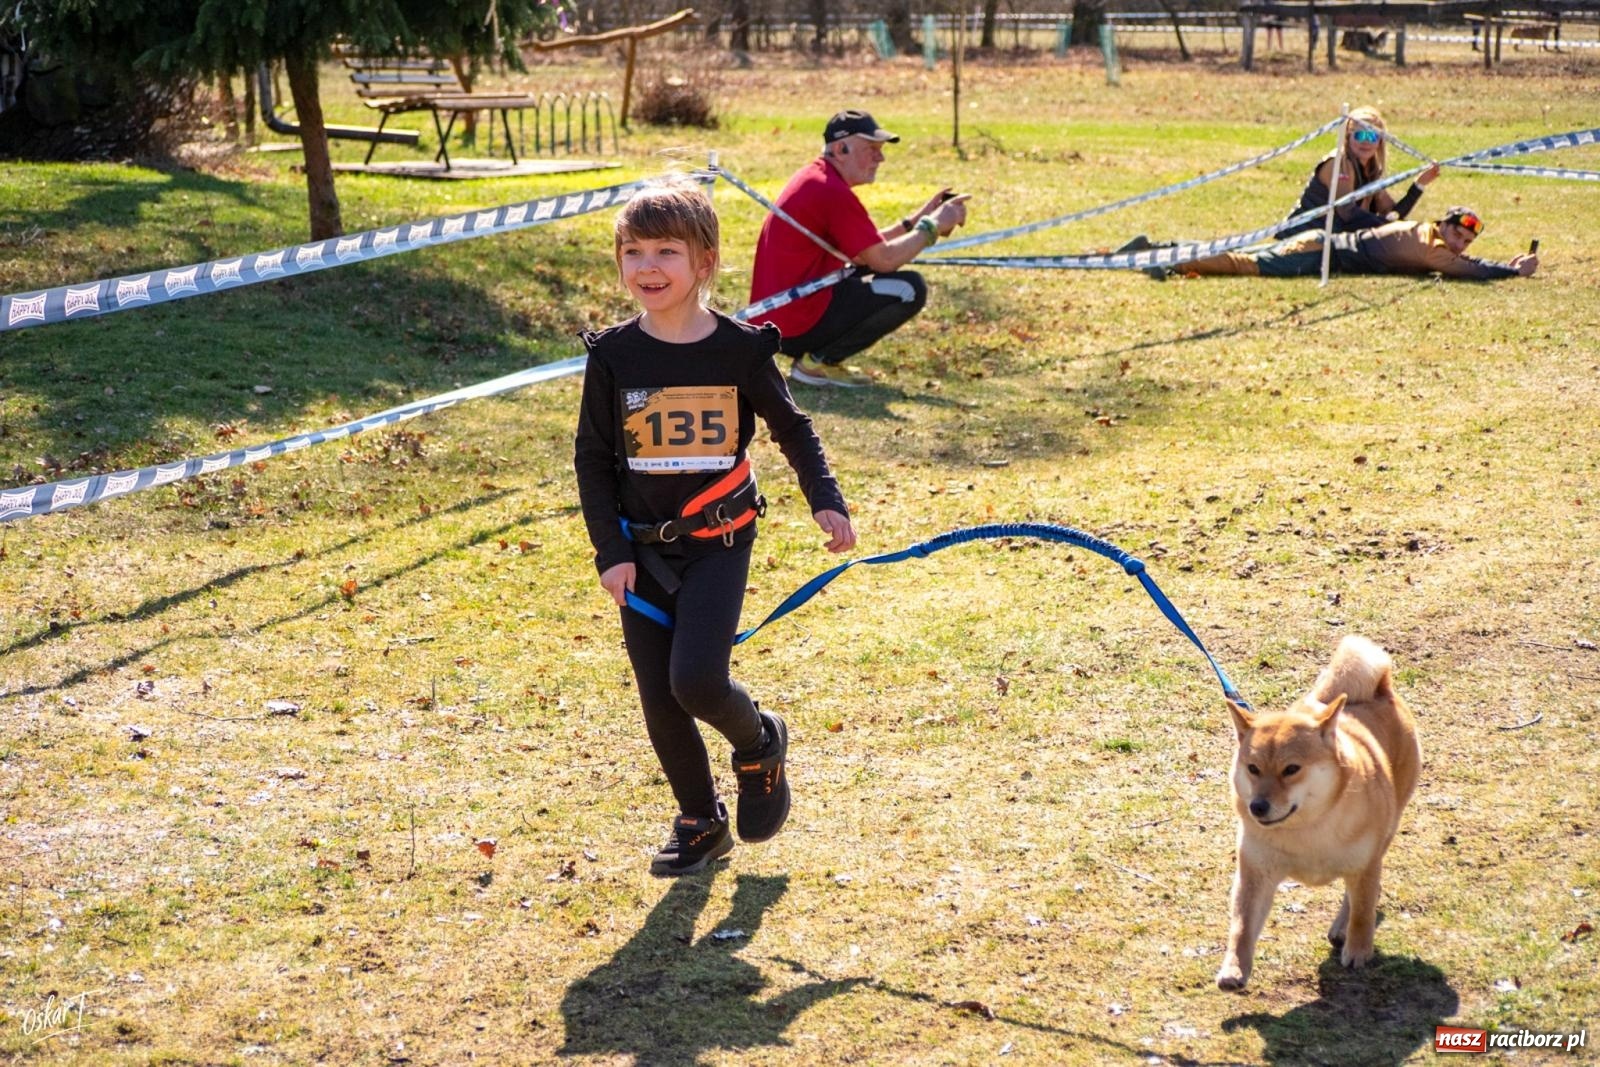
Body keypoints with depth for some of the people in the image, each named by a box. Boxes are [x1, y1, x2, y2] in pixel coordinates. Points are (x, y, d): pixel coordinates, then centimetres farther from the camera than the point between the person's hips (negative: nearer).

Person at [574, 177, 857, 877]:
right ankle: (701, 824, 25)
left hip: (718, 543, -2)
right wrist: (610, 551, -4)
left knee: (696, 680, -19)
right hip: (642, 550, 3)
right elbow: (592, 460, 3)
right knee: (659, 703, 4)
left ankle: (759, 743, 14)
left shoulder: (740, 349, -6)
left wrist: (826, 500, -5)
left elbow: (792, 430, 7)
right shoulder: (613, 356, -4)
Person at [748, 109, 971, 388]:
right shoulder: (833, 192, -16)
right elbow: (884, 259, -15)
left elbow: (864, 253, 19)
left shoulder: (814, 178, 15)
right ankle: (818, 362, -6)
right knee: (910, 289, -12)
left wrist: (914, 220, 14)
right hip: (796, 328, -10)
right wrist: (931, 226, -2)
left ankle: (816, 356, 11)